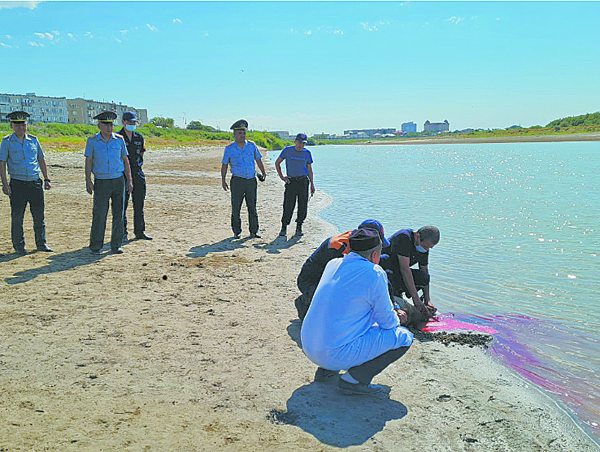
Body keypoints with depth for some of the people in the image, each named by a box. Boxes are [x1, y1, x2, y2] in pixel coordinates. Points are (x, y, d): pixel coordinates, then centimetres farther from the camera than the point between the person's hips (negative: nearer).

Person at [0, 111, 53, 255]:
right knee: (17, 217, 3)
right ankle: (19, 246, 15)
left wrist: (47, 179, 9)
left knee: (39, 215, 6)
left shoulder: (33, 140, 9)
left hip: (35, 183, 3)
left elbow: (41, 160, 16)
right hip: (17, 184, -3)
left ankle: (41, 243, 17)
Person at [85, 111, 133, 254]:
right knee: (99, 214, -6)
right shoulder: (92, 141, 2)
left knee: (118, 214, 4)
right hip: (101, 182, -2)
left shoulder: (119, 140, 6)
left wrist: (129, 180, 6)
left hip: (119, 180, 2)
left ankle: (116, 245, 13)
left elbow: (125, 160, 11)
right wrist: (88, 181, -5)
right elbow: (89, 161, 3)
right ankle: (96, 245, 6)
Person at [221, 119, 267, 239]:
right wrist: (223, 180, -2)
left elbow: (258, 160, 16)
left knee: (252, 207, 5)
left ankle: (254, 231, 12)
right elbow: (224, 165, 4)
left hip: (251, 180, 2)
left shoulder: (252, 146, 8)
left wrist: (263, 173, 8)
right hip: (237, 181, -2)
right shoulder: (229, 149, 1)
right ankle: (237, 231, 10)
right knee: (236, 207, 0)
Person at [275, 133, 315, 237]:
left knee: (303, 206, 1)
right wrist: (281, 177, 2)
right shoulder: (287, 150, 3)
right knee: (288, 206, -6)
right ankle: (284, 227, 7)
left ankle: (299, 227, 14)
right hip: (291, 181, -2)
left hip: (303, 181, 2)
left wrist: (312, 184, 11)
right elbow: (277, 163, 11)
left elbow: (309, 169, 15)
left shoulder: (307, 153, 9)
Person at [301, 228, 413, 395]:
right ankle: (355, 378, -5)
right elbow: (387, 322, -4)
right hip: (337, 355, -7)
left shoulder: (333, 264, 9)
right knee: (404, 336, 4)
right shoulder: (375, 274, -12)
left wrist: (392, 313, 29)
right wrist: (396, 318, 21)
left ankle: (326, 369, 18)